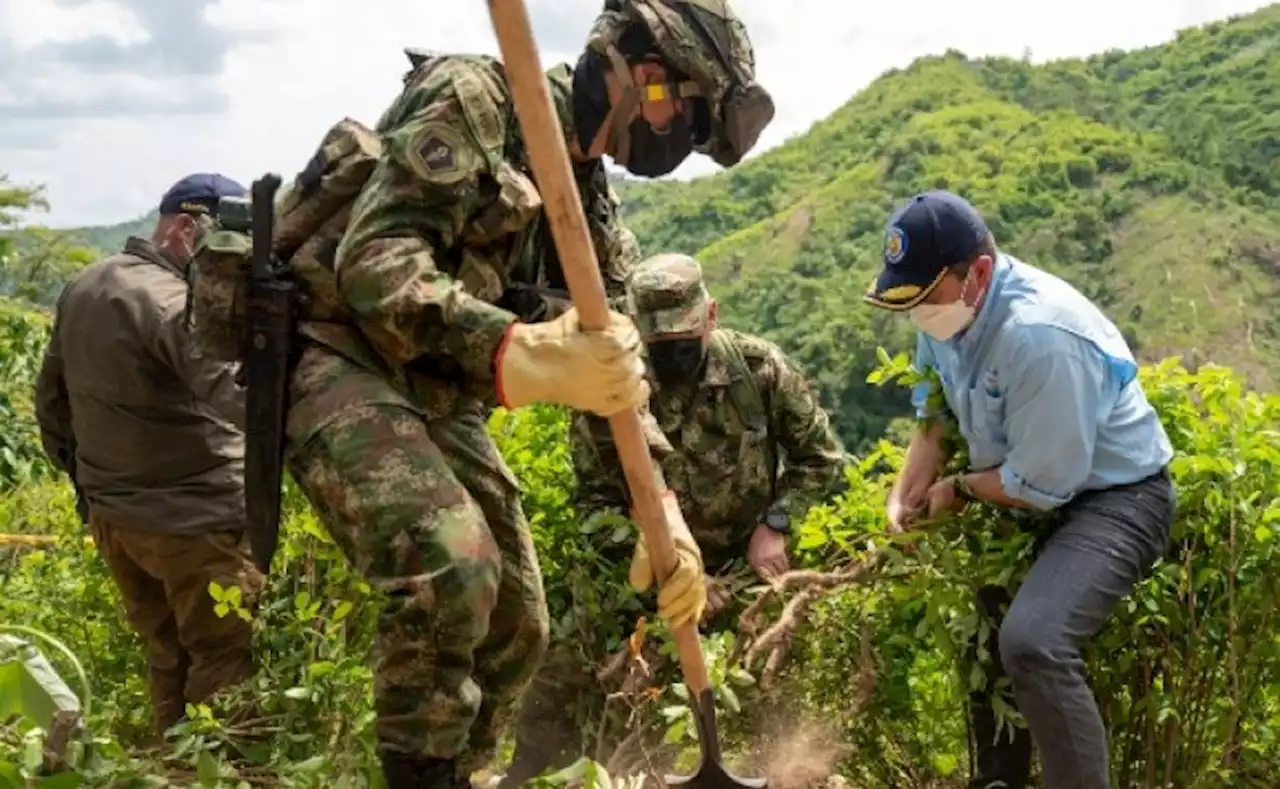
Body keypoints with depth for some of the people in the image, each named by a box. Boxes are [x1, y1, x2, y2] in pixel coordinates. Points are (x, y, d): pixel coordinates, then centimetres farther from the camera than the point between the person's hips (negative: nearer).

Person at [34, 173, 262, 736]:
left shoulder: (81, 288, 9)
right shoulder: (174, 301, -20)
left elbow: (50, 399, 17)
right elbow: (240, 398, -34)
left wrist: (81, 473, 24)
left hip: (110, 516, 9)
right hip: (193, 519, -9)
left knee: (166, 656, 19)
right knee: (225, 662, 2)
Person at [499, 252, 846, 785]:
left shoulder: (758, 367, -10)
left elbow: (820, 456, 2)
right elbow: (595, 503, -9)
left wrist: (775, 525, -11)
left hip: (745, 565, 0)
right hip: (642, 572, 0)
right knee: (563, 670, -13)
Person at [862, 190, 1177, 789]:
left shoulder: (1040, 335, -32)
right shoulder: (947, 308, -6)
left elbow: (1042, 484, -26)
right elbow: (935, 412, 8)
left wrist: (959, 490, -10)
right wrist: (905, 497, -6)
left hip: (1113, 497, -9)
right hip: (1027, 487, 9)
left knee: (1032, 644, -31)